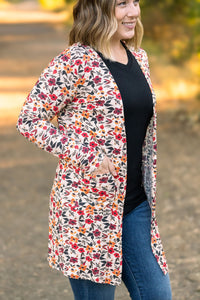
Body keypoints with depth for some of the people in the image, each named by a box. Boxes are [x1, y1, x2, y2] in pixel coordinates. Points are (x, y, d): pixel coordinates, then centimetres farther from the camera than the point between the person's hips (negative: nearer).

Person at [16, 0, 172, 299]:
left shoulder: (139, 58, 11)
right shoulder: (75, 62, -13)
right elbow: (29, 120, -13)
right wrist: (86, 157, -17)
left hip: (135, 205, 7)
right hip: (89, 208, -7)